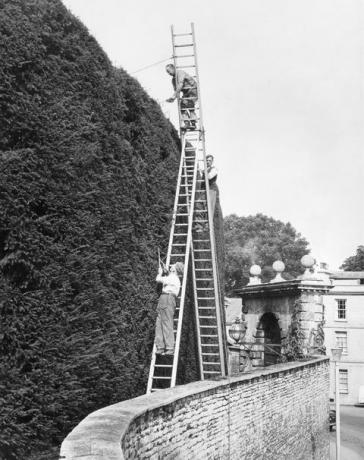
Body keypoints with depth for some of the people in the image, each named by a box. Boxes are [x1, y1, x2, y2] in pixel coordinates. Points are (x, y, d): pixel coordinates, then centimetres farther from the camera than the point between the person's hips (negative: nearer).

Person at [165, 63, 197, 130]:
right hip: (186, 92, 8)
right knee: (182, 106, -9)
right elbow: (176, 90, 10)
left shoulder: (180, 72, -15)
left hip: (193, 89, -8)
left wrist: (174, 95, -32)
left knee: (190, 106, -21)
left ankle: (193, 124, -23)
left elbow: (180, 84, -28)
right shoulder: (173, 79, 13)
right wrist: (173, 98, -10)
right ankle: (187, 123, -14)